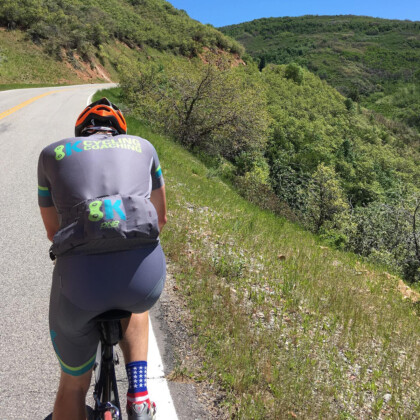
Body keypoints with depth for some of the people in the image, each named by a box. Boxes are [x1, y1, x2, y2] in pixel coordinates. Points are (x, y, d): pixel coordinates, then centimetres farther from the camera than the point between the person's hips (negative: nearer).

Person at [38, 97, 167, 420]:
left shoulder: (52, 153, 21)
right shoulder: (142, 146, 22)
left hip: (80, 276, 0)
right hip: (147, 276, 1)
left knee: (74, 384, 28)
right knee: (134, 303, 40)